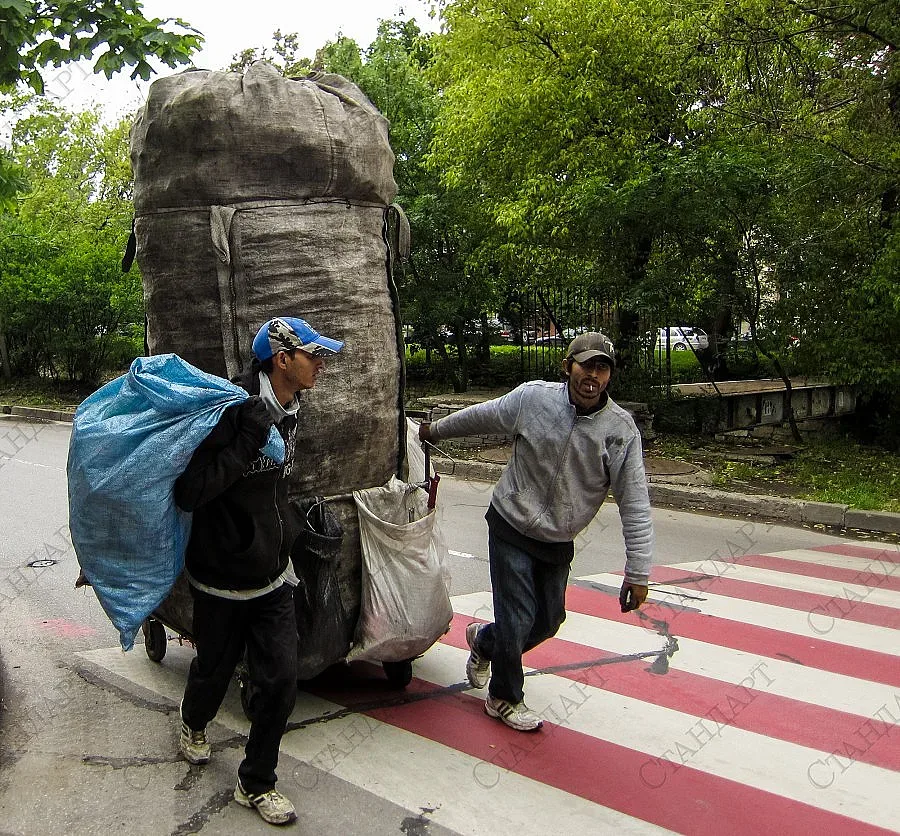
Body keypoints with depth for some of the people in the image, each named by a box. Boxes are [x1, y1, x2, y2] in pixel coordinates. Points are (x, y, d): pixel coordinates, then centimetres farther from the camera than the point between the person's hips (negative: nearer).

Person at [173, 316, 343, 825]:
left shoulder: (289, 411, 3)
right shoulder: (233, 410, -24)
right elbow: (189, 491, -29)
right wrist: (247, 441, -33)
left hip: (273, 578, 6)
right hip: (222, 578, -6)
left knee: (281, 679, 1)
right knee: (216, 670, 17)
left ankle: (256, 784, 21)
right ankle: (194, 724, 53)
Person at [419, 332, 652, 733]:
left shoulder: (622, 431, -14)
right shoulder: (533, 398, -15)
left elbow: (635, 506, -13)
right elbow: (480, 416, 3)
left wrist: (638, 573, -16)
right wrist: (435, 430, 16)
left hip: (558, 544, 3)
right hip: (511, 528, -3)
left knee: (548, 621, 16)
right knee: (517, 620, -3)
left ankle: (483, 641, 46)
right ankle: (504, 699, 24)